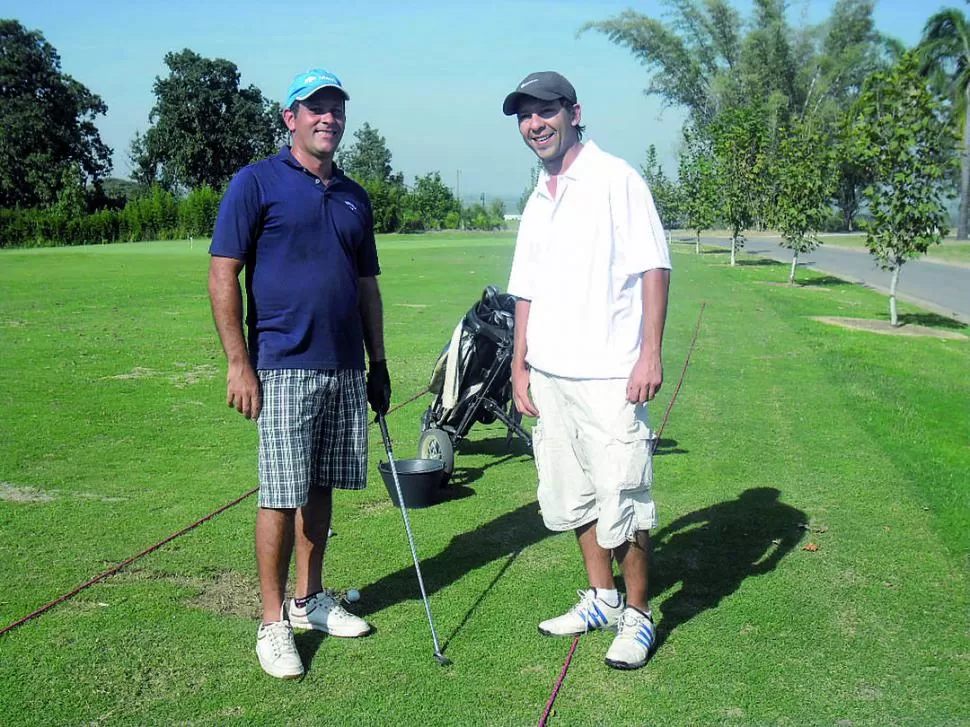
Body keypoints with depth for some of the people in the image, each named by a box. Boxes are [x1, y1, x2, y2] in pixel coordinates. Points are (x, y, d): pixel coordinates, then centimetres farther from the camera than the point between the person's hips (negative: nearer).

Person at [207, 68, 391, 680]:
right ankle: (273, 622, 9)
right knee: (282, 496, -3)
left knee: (321, 488, 13)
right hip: (283, 368, -5)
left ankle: (311, 599, 26)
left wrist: (378, 363, 15)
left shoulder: (354, 197, 15)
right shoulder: (257, 183, -2)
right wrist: (239, 363, -12)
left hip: (346, 369, 6)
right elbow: (223, 274, -7)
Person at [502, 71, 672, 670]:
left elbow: (654, 267, -10)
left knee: (621, 502, -2)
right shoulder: (537, 202, 16)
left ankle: (638, 615, 15)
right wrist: (520, 364, 15)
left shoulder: (615, 179, -6)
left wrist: (650, 353, -17)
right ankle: (602, 599, 31)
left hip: (608, 377, -7)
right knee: (572, 499, 15)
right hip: (549, 378, 8)